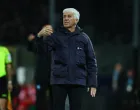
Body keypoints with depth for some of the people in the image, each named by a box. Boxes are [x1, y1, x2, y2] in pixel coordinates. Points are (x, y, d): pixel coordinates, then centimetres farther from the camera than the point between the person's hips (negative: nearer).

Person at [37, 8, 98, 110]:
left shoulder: (84, 38, 6)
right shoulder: (56, 35, 3)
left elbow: (91, 62, 7)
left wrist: (93, 84, 1)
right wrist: (40, 36, -34)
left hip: (78, 82, 1)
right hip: (59, 81, 0)